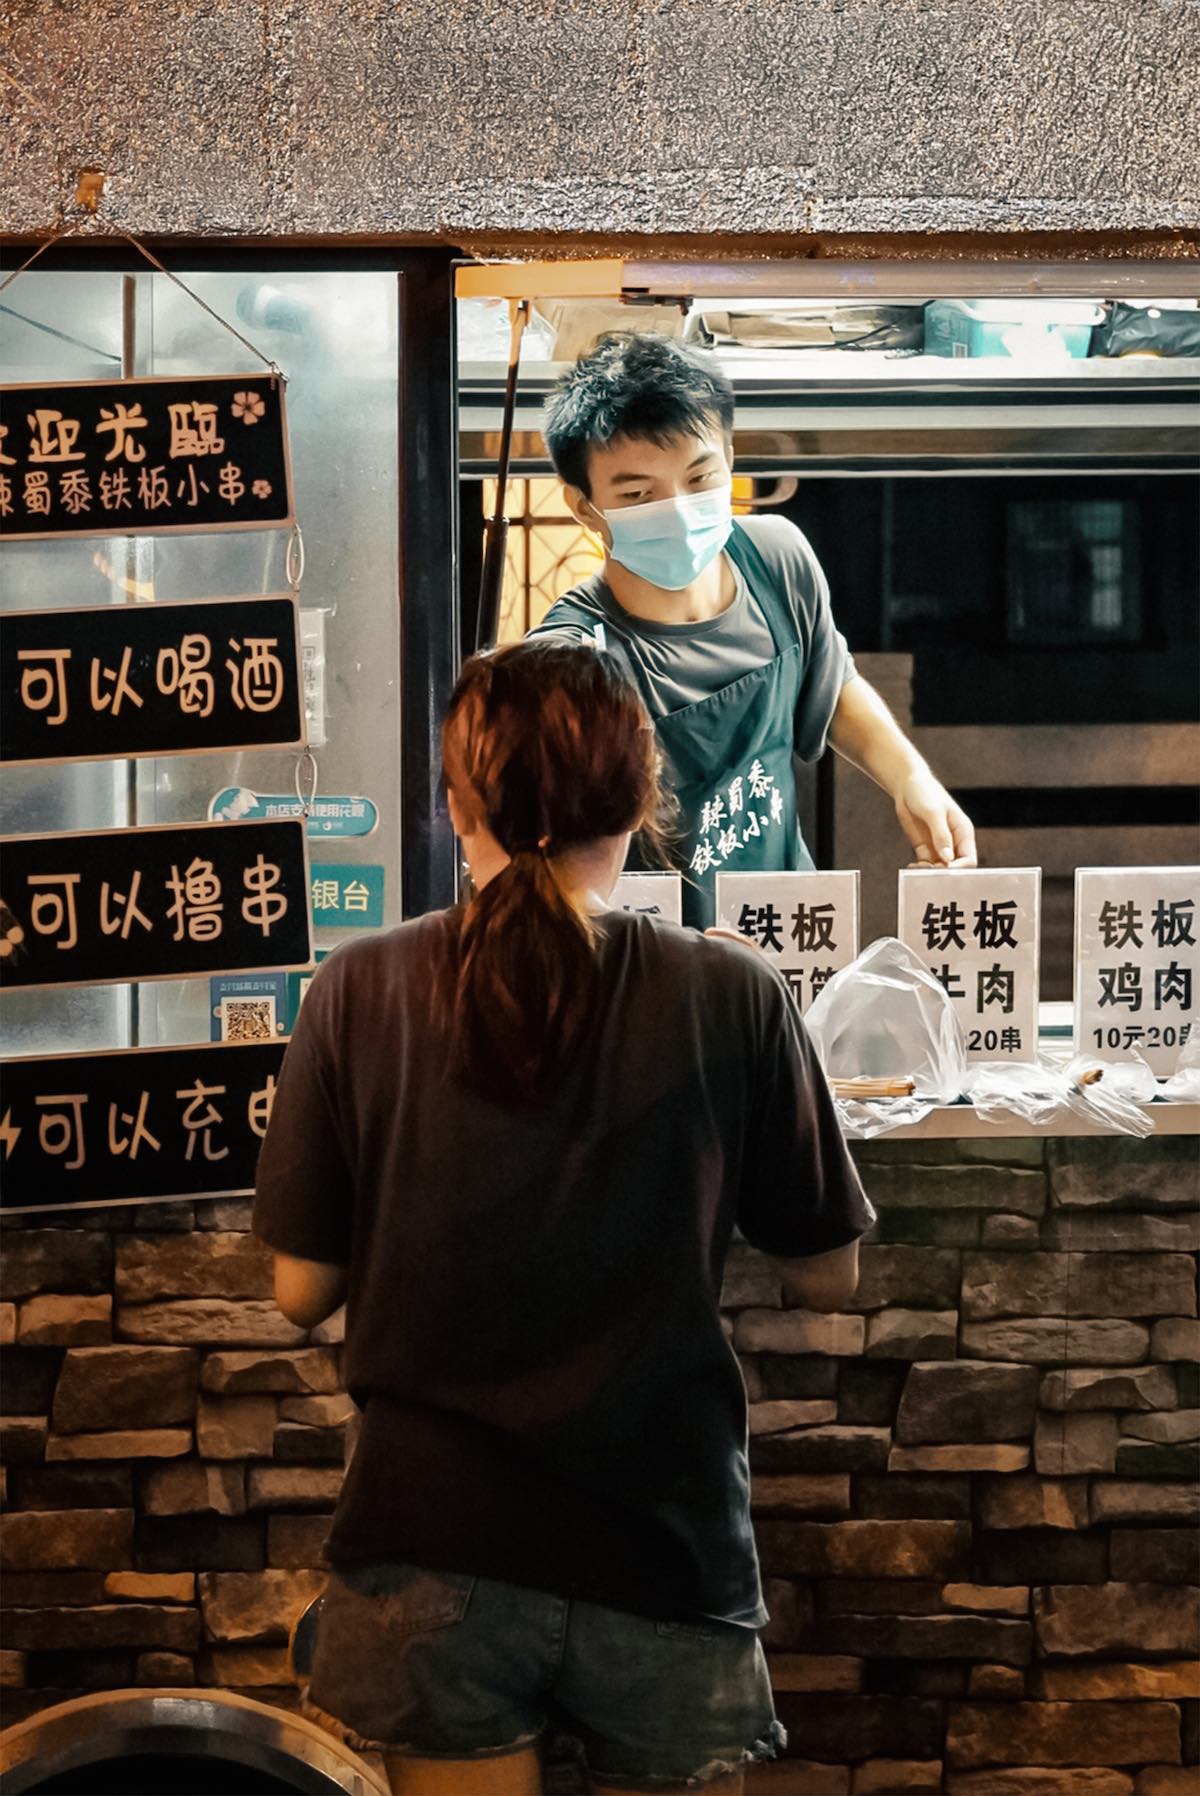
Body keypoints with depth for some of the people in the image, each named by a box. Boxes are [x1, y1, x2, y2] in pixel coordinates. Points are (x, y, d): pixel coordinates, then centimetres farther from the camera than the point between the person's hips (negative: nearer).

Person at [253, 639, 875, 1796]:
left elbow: (300, 1291, -1)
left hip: (432, 1555, 0)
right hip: (666, 1553, 0)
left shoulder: (360, 993, -7)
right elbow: (828, 1278, 2)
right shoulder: (731, 1000, -8)